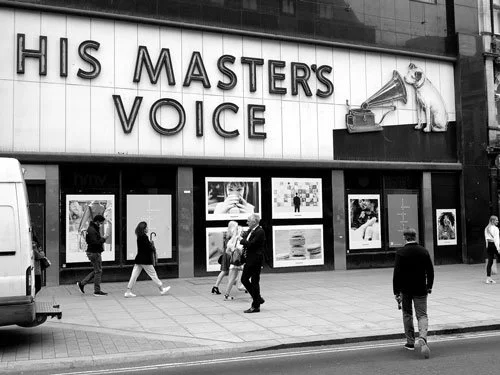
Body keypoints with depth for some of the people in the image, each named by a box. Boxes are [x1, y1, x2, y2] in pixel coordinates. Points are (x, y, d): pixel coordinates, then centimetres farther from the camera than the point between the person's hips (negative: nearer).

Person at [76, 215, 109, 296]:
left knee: (96, 271, 17)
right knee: (98, 271, -2)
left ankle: (81, 283, 20)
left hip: (95, 252, 10)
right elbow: (95, 243, -26)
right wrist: (103, 239, -17)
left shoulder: (94, 229, 14)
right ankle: (97, 291, 6)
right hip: (94, 253, -10)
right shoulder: (92, 230, -19)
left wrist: (101, 238, 5)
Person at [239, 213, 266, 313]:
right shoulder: (250, 231, 12)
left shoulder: (260, 232, -17)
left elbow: (251, 244, -24)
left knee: (254, 282, -2)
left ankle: (255, 306, 8)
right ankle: (258, 299, 24)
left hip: (255, 260, -9)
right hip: (249, 260, 9)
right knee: (244, 279, 12)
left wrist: (242, 240, -10)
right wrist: (242, 236, -5)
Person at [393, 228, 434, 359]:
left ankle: (410, 342, 21)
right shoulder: (424, 251, 0)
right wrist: (429, 287, 18)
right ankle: (422, 338, -22)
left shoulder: (400, 252, -11)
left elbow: (397, 273, -13)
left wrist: (396, 292, -8)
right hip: (420, 289, 2)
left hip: (405, 289, -1)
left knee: (407, 314, 15)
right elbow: (430, 271, 6)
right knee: (422, 315, 4)